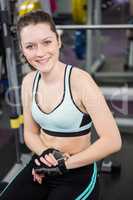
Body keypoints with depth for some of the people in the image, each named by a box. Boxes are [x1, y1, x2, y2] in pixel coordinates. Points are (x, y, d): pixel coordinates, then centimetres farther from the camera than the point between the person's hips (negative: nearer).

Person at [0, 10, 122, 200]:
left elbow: (112, 141, -21)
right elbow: (31, 132, 7)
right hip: (42, 166, 4)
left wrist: (63, 164, -17)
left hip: (78, 173, -4)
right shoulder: (29, 81, -2)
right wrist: (45, 154, -13)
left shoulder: (80, 80, -19)